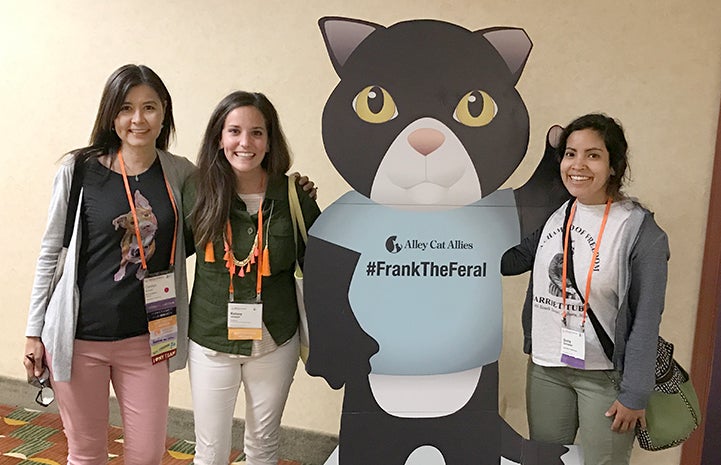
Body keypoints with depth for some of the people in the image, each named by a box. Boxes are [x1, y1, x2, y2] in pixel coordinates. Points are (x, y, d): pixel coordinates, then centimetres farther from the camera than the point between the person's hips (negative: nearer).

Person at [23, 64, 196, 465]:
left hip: (147, 337, 2)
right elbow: (50, 253, 1)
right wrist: (35, 332, 3)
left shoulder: (180, 173, 0)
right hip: (79, 336, -1)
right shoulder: (79, 170, -6)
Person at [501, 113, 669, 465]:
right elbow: (512, 260, 8)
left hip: (605, 375, -5)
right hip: (545, 368, 5)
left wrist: (634, 395, -11)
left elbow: (646, 319, -12)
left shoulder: (639, 229, -14)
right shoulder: (553, 214, 1)